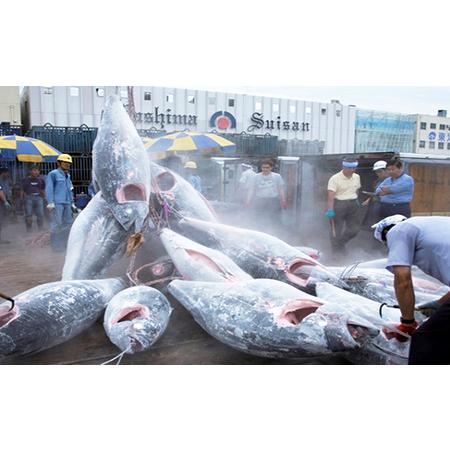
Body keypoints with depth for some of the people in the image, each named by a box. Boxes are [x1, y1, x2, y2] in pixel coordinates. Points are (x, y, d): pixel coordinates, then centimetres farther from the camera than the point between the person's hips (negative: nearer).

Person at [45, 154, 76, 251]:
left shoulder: (68, 175, 21)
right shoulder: (53, 174, -1)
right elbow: (49, 189, -6)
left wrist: (72, 203, 23)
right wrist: (50, 202, -14)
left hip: (67, 203, 7)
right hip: (57, 203, -7)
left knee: (68, 223, 6)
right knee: (56, 223, -8)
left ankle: (63, 243, 16)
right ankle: (55, 245, -1)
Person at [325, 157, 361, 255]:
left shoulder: (356, 177, 8)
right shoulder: (335, 179, -14)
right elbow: (331, 196, -21)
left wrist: (355, 200, 17)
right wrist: (330, 209, -29)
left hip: (353, 205, 6)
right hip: (339, 205, -6)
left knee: (354, 228, 9)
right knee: (337, 230, 0)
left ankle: (341, 244, 32)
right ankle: (336, 252, 13)